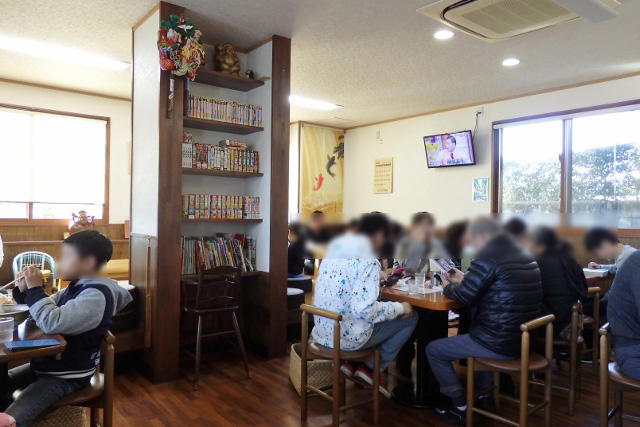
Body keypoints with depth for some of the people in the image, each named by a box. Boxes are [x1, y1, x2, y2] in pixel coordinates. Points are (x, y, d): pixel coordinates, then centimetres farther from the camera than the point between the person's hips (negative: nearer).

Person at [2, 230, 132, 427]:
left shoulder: (97, 295, -24)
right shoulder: (75, 287, 5)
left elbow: (52, 323, -31)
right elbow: (42, 311, 18)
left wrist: (35, 288, -20)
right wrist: (23, 290, -1)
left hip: (68, 375, -10)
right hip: (48, 362, 10)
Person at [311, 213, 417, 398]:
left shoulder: (334, 249, 7)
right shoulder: (368, 261, -18)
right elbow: (363, 309, -26)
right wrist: (398, 307, -10)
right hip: (347, 338, -8)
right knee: (410, 317, 7)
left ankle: (350, 362, 17)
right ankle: (372, 367, 11)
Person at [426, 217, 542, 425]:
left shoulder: (488, 257, -18)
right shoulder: (523, 256, 10)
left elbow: (464, 296, -11)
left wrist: (448, 287, 9)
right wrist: (463, 280, 19)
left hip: (501, 344, -9)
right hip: (524, 339, 9)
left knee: (433, 350, 7)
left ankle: (461, 408, 16)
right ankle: (484, 395, 38)